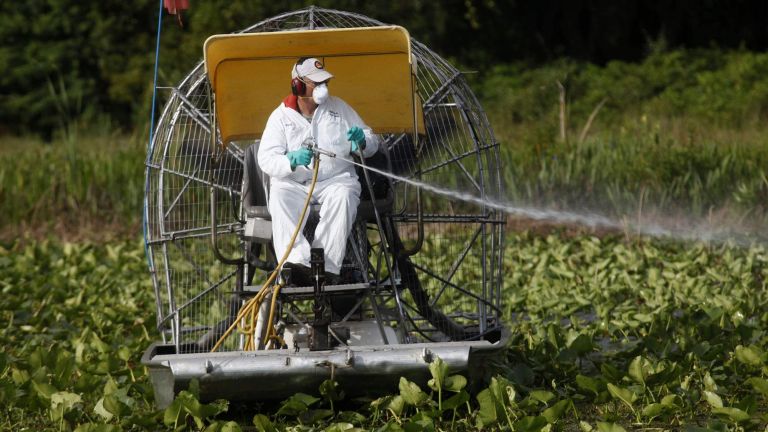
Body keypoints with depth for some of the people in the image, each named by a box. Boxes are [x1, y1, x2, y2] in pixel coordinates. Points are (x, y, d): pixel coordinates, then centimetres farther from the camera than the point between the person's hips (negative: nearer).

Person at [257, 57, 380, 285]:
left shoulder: (338, 107, 14)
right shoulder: (281, 116, 7)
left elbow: (372, 144, 17)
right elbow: (266, 159, -5)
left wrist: (362, 141, -9)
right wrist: (292, 161, -26)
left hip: (336, 179, 1)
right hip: (294, 183, 0)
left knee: (343, 196, -35)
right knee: (279, 197, -34)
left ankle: (327, 267, -44)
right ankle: (297, 262, -49)